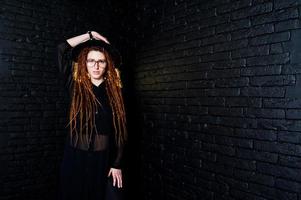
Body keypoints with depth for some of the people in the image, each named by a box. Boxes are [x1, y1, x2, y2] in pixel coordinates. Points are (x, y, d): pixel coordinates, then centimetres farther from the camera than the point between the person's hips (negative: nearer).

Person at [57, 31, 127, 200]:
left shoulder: (114, 92, 0)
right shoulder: (76, 87, 0)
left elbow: (120, 131, -1)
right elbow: (62, 49, -8)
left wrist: (117, 164, -5)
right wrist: (90, 35, -2)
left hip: (105, 159, 0)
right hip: (76, 158, 0)